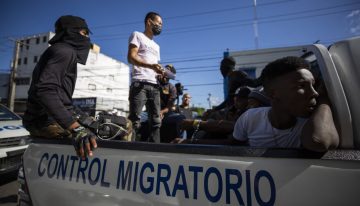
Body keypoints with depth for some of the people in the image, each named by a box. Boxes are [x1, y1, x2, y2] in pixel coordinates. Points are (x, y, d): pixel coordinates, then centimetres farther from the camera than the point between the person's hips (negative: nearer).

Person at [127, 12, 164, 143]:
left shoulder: (156, 46, 32)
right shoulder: (137, 35, 12)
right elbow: (131, 57, -4)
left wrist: (161, 74, 4)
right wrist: (151, 65, -20)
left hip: (154, 86, 7)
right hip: (140, 84, -6)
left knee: (156, 121, 1)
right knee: (134, 120, -12)